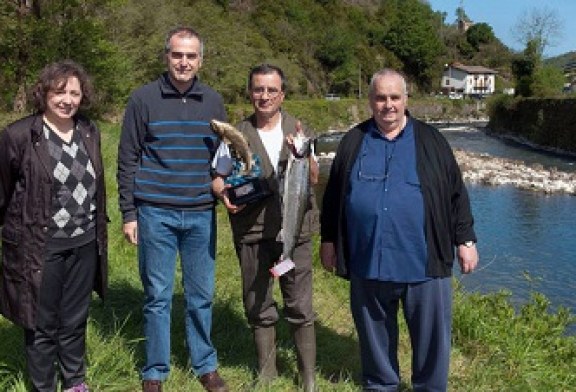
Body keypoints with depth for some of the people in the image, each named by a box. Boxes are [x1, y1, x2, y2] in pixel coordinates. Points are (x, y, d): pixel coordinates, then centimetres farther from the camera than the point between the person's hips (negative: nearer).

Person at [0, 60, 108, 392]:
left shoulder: (90, 132, 5)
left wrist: (99, 230, 16)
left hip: (84, 244, 4)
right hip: (40, 247, -4)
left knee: (75, 320, 17)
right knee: (42, 324, 9)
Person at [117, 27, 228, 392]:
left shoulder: (214, 101, 6)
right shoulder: (143, 99, -2)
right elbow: (127, 160, 0)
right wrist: (129, 214, -2)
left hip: (201, 215, 2)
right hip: (156, 214, -2)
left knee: (201, 296, 10)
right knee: (158, 296, 6)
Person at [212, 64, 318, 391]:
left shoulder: (298, 130, 4)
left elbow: (314, 179, -4)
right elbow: (217, 175, 8)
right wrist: (224, 193, -14)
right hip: (251, 232, 1)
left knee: (300, 306, 3)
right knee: (258, 307, 12)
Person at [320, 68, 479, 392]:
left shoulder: (430, 140, 3)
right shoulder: (354, 142, 7)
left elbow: (456, 193, 5)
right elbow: (334, 195, 12)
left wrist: (465, 240, 2)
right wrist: (328, 240, 11)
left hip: (423, 261, -1)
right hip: (368, 262, 2)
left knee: (432, 335, 9)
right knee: (375, 335, 16)